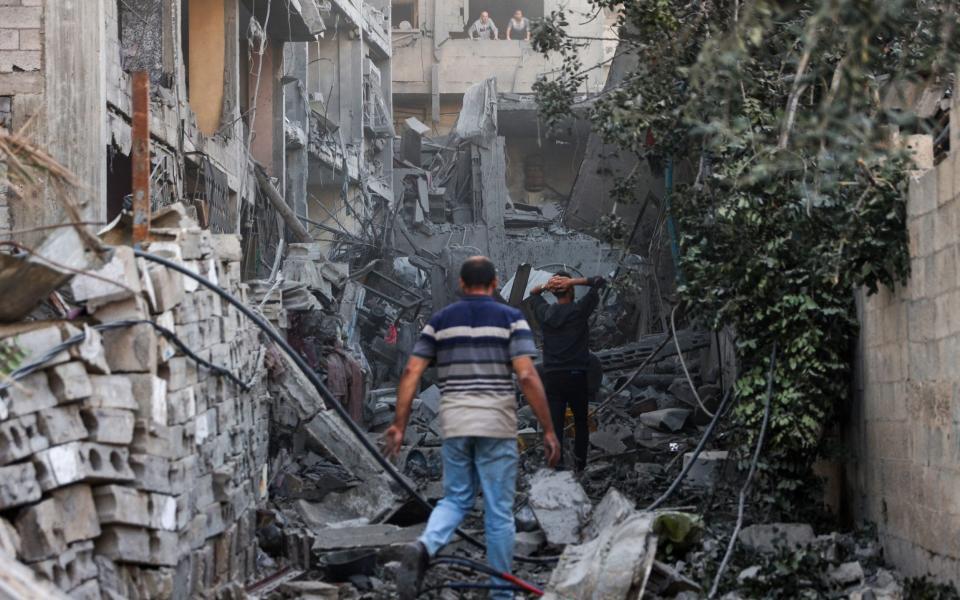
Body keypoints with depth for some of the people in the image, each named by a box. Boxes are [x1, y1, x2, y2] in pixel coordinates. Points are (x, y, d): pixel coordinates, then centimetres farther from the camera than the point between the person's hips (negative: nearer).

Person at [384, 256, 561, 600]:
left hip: (454, 423, 3)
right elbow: (527, 376, -11)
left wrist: (399, 425, 7)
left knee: (456, 499, 16)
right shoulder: (511, 319, -1)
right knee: (499, 511, 6)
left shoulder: (440, 321, 9)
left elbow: (411, 373, 3)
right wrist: (548, 430, -7)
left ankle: (423, 548, -14)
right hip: (496, 426, -3)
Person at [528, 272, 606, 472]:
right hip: (577, 375, -2)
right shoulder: (579, 310, -5)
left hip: (551, 376, 2)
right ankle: (580, 464, 16)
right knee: (581, 422, 15)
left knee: (554, 425, -3)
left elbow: (533, 293, 25)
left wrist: (545, 286, 5)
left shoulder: (545, 312, 5)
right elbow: (599, 282, 0)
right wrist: (572, 282, -7)